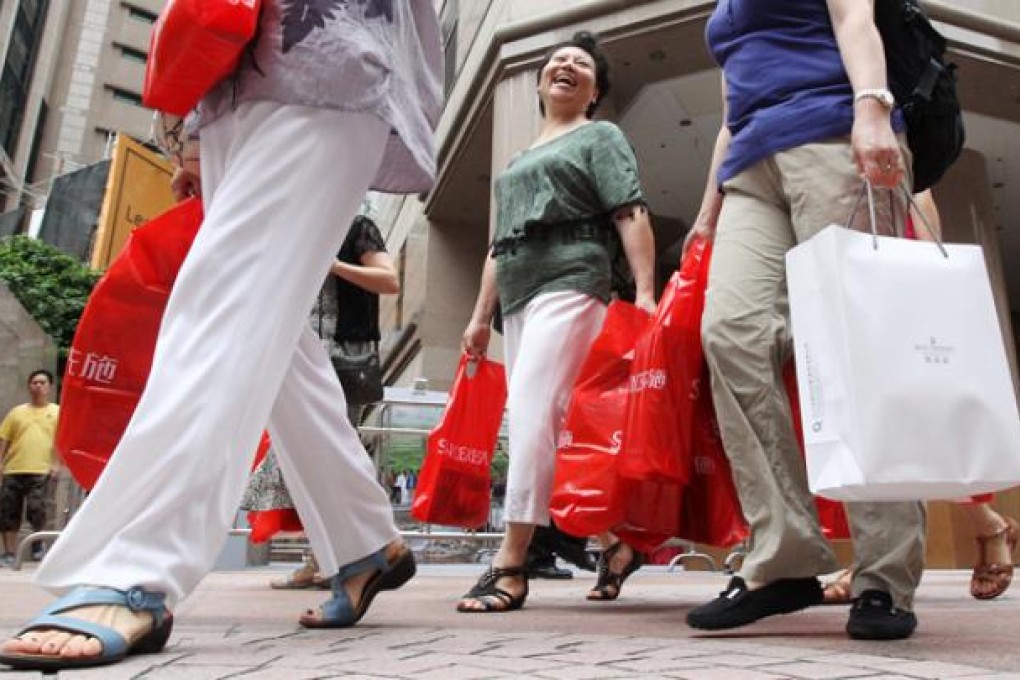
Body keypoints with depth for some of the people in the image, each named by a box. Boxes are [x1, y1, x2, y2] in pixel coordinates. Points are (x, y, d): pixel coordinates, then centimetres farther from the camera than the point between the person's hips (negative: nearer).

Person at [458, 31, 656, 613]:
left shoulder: (601, 136, 12)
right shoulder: (519, 160, 30)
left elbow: (631, 216, -2)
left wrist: (645, 291, -15)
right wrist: (481, 314, 19)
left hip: (569, 282, -7)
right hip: (517, 294, 7)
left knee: (532, 410, -20)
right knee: (553, 425, 2)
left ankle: (510, 564, -19)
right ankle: (616, 540, 13)